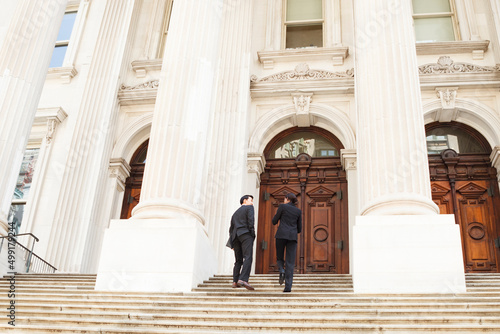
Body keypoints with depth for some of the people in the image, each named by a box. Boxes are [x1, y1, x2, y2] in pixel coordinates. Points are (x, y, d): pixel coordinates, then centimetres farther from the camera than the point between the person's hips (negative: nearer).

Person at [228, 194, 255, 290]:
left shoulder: (235, 213, 30)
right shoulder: (249, 208, 11)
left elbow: (231, 229, 23)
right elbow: (250, 221, -7)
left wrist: (232, 244, 20)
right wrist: (252, 234, -6)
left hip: (235, 236, 7)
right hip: (245, 234, -7)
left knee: (238, 260, 11)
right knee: (248, 258, -17)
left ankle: (235, 281, 2)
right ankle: (243, 279, -33)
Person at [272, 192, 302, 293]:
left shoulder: (282, 206, 6)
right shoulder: (298, 211, 15)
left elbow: (274, 221, 9)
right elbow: (299, 229, 15)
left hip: (281, 235, -2)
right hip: (293, 237, 2)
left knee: (279, 258, 17)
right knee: (290, 262, 0)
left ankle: (282, 271, -15)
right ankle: (288, 286, -10)